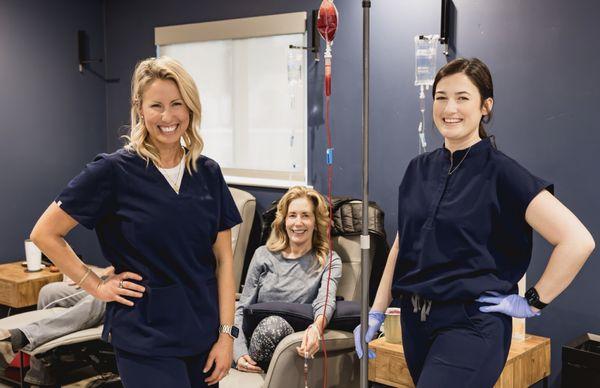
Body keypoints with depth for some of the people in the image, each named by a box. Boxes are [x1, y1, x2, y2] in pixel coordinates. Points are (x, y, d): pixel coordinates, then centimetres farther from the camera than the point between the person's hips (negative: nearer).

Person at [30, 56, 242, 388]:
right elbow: (45, 234, -4)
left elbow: (223, 258, 4)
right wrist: (97, 287, -6)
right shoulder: (114, 171, -9)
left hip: (203, 334, 4)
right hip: (145, 338, -4)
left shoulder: (208, 173, 3)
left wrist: (226, 334, -1)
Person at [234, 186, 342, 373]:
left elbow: (326, 300, -15)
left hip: (296, 346, -1)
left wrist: (317, 327, -41)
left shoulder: (330, 262, 7)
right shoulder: (263, 255, 13)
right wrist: (240, 353, -10)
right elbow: (242, 309, 9)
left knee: (275, 323, -34)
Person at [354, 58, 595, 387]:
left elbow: (578, 241, -14)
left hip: (471, 326, -6)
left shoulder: (501, 173, -10)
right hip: (415, 323, 6)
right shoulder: (419, 169, 8)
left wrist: (532, 302, -11)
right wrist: (376, 313, 10)